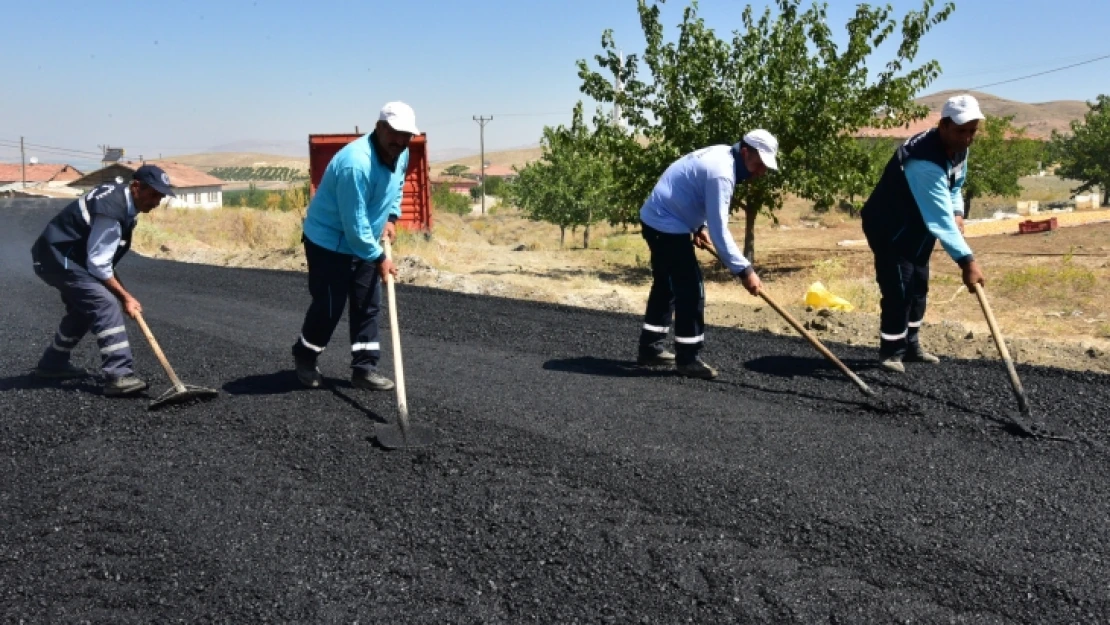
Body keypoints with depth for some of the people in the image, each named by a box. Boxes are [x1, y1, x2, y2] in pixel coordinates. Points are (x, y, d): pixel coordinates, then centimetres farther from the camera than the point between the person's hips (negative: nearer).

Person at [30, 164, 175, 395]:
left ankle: (53, 363, 40)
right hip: (57, 258, -11)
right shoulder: (112, 211, -27)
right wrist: (125, 297, -16)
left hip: (60, 255, 11)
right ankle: (118, 375, -26)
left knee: (84, 307, 24)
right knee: (105, 304, -22)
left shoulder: (119, 194, 3)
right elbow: (98, 265, -24)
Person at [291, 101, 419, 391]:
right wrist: (379, 259, -22)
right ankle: (304, 357, 25)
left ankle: (364, 367, 13)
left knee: (368, 305, 6)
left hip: (364, 242, 8)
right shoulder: (356, 163, -33)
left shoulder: (401, 155, -6)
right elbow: (354, 224, -30)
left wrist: (391, 217, 2)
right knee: (329, 307, 0)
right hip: (328, 242, -8)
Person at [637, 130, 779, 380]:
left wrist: (700, 226, 10)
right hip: (666, 225, -11)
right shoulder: (721, 173, -24)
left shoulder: (723, 154, 7)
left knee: (666, 285, 18)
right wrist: (744, 270, -31)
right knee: (690, 288, -8)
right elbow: (719, 230, -29)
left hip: (656, 219, 11)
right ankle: (687, 358, -1)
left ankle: (651, 349, 27)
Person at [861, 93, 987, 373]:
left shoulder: (958, 149, -6)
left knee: (918, 284, 15)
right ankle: (891, 352, 2)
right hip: (888, 226, -10)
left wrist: (957, 213, -6)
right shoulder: (924, 161, -36)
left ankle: (910, 345, 29)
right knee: (898, 289, -13)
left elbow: (955, 185, 15)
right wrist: (967, 261, -42)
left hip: (917, 225, 10)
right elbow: (940, 219, -40)